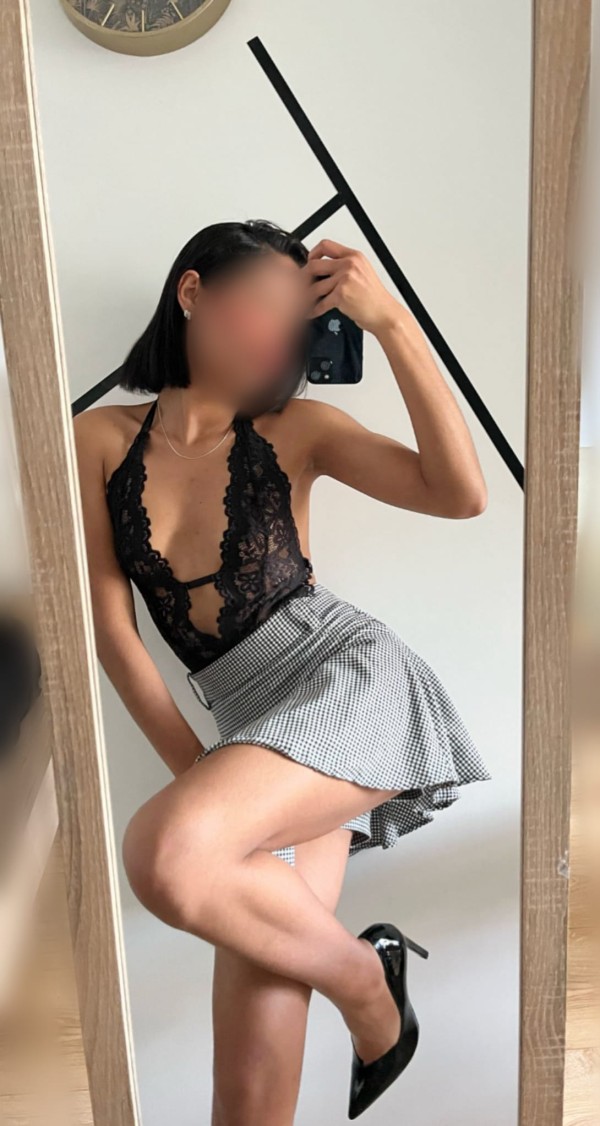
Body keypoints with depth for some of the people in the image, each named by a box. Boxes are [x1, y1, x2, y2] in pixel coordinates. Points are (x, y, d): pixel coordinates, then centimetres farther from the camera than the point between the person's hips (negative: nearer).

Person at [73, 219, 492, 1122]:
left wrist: (392, 321, -11)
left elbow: (462, 494, -10)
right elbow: (113, 631, 2)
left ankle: (364, 980, 2)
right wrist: (197, 774, -3)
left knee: (166, 854, -27)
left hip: (350, 675, -2)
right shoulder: (101, 440, 6)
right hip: (253, 723, 3)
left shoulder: (294, 428, 2)